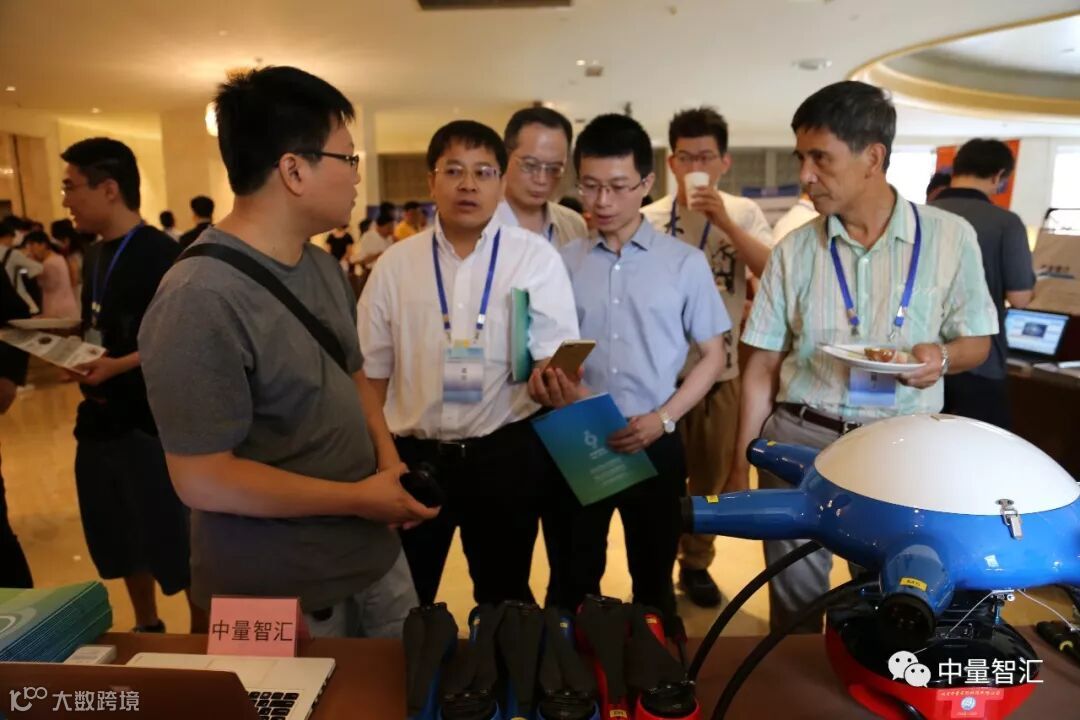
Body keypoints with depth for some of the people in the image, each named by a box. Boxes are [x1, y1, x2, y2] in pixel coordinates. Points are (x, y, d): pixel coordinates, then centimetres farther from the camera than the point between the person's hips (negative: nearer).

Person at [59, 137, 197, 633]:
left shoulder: (159, 254, -14)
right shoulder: (94, 257, 11)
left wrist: (121, 366, -27)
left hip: (154, 423, -8)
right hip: (99, 421, 9)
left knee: (178, 546, 2)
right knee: (122, 544, 20)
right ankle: (147, 629, 40)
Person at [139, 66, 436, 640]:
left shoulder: (324, 268, 2)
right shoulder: (199, 300, -26)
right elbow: (202, 479, -24)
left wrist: (388, 460, -5)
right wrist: (359, 498, -19)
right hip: (279, 594, -7)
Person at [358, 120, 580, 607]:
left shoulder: (537, 257, -4)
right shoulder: (395, 263, 2)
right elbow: (372, 371, 7)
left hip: (506, 453, -1)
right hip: (412, 454, 2)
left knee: (504, 596, 20)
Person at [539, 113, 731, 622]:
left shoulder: (685, 262, -2)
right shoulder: (562, 262, 2)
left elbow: (712, 355, 1)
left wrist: (662, 419, -11)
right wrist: (544, 377, -17)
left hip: (653, 445, -1)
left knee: (653, 581, 17)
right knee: (576, 583, 16)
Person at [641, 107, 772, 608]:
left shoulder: (744, 213, -2)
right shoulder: (649, 219, -5)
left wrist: (725, 222, -23)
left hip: (720, 368, 2)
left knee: (709, 476, 15)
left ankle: (696, 563, 34)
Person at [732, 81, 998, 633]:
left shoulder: (949, 237, -3)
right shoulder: (794, 251, -2)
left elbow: (978, 342, 7)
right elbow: (761, 367, 1)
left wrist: (942, 355, -17)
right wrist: (740, 466, 0)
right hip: (798, 438, 1)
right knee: (794, 593, 12)